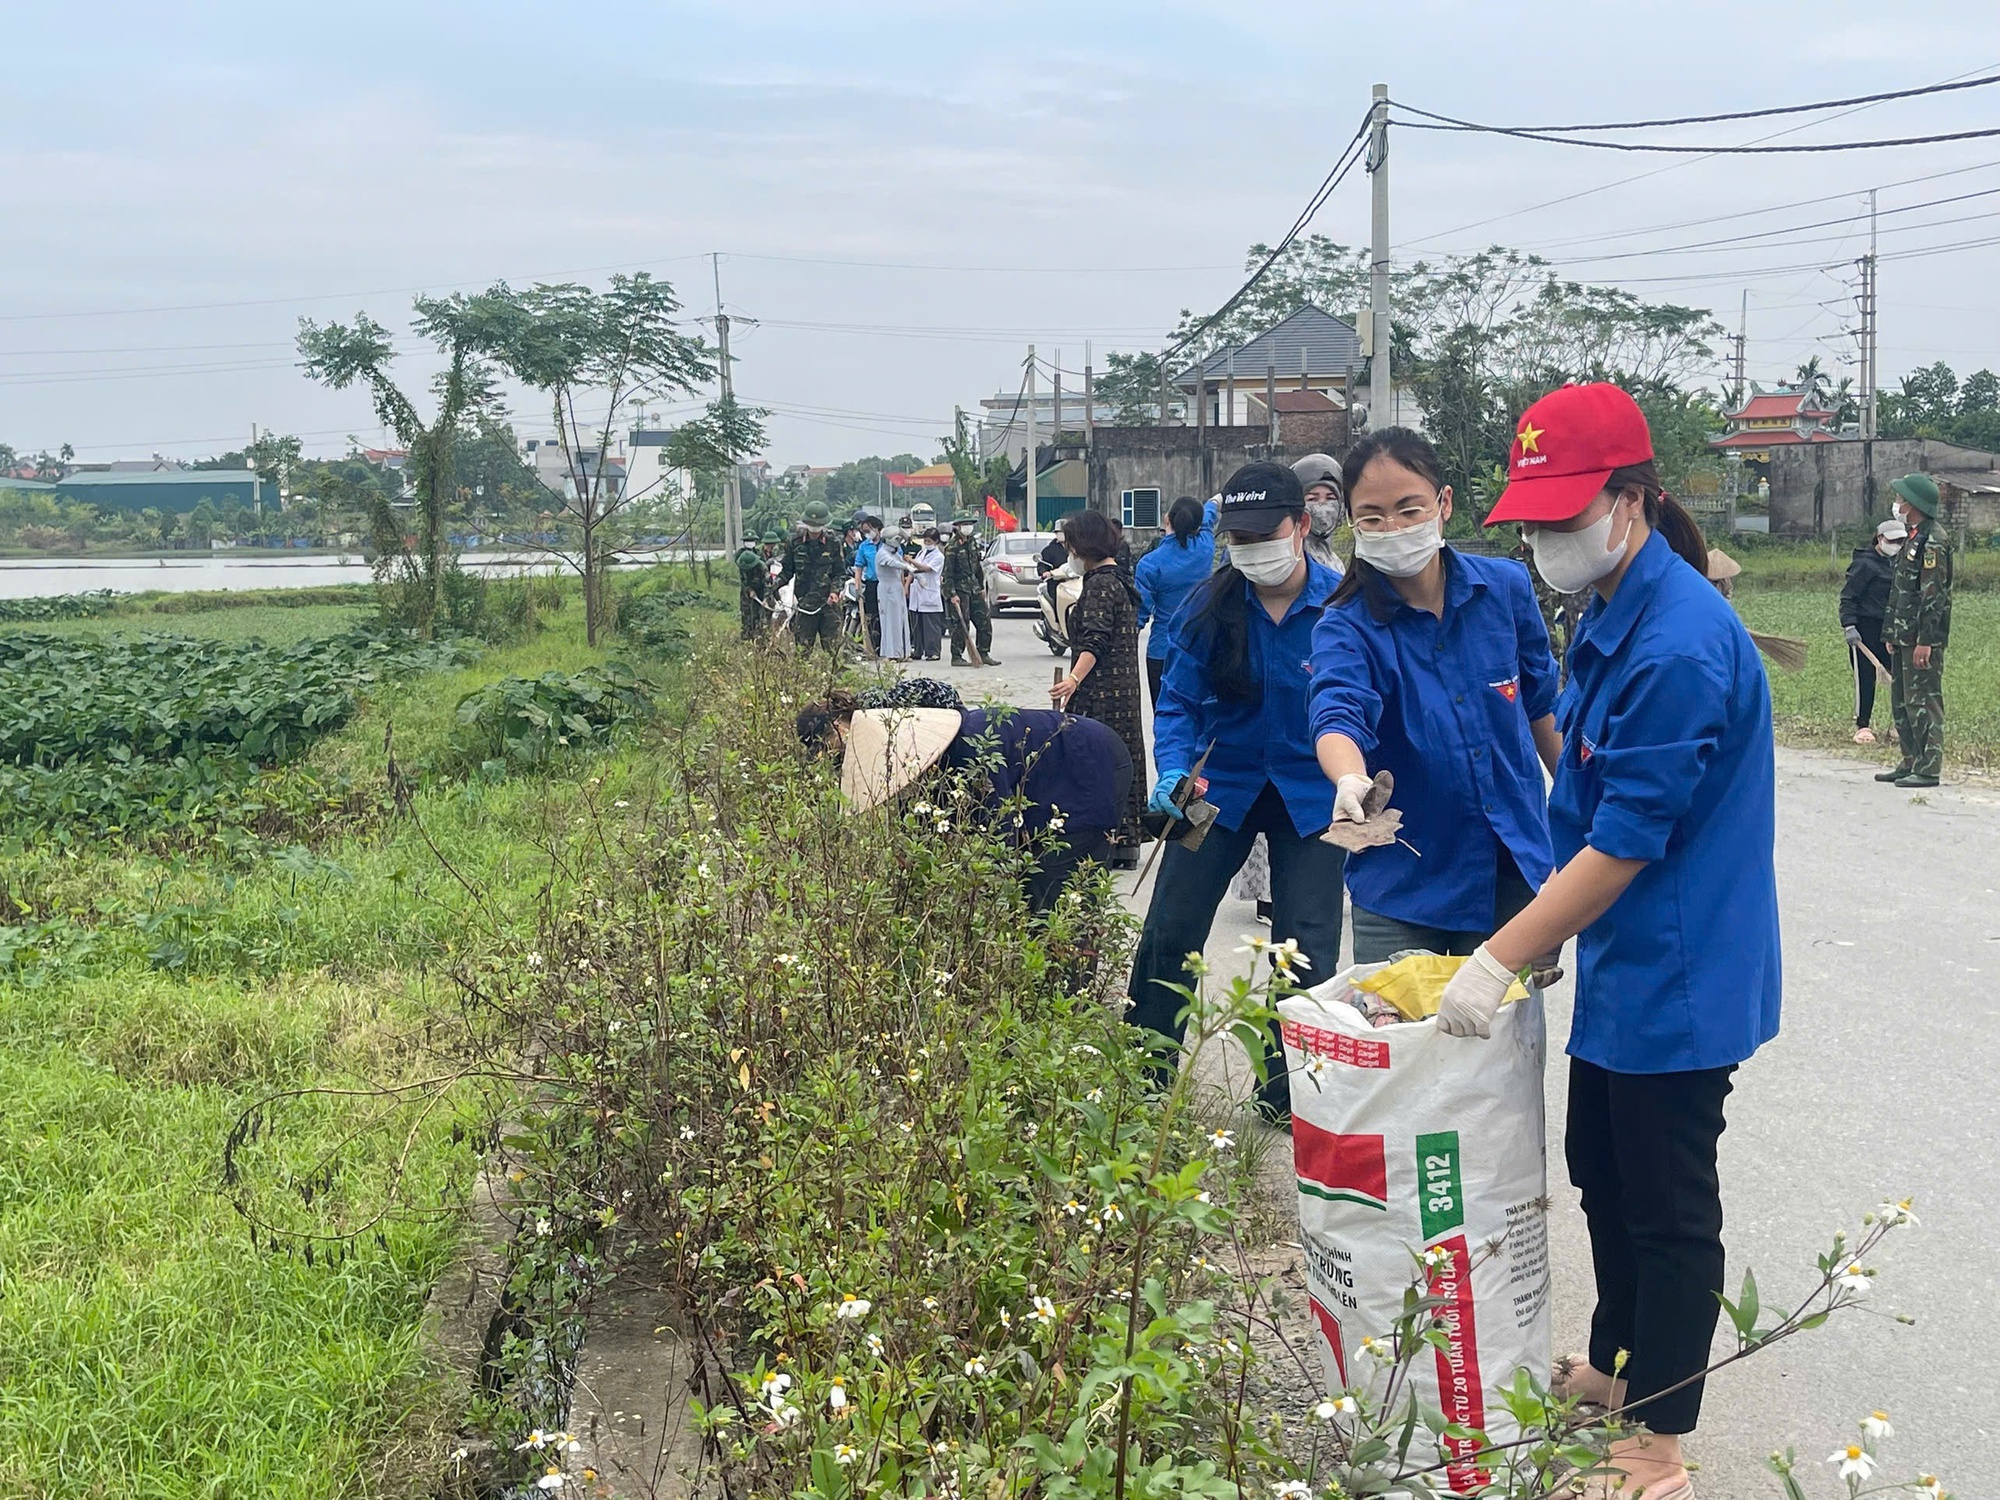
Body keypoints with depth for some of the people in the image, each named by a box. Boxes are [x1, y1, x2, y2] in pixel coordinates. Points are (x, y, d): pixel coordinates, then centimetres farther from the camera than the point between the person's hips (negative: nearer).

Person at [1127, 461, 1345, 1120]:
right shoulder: (1210, 606, -9)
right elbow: (1179, 700, -2)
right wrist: (1173, 770, -19)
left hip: (1312, 793, -2)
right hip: (1222, 784, 2)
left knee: (1307, 947, 3)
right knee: (1170, 930, 5)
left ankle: (1287, 1089, 21)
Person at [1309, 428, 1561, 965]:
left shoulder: (1505, 585, -3)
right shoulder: (1346, 628, -12)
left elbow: (1540, 702, 11)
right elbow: (1337, 714, -31)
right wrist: (1350, 781, -53)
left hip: (1516, 876, 2)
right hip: (1400, 885, -2)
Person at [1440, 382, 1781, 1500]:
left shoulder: (1681, 644, -25)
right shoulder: (1613, 618, 7)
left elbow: (1625, 843, -25)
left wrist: (1499, 960, -22)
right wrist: (1543, 938, 18)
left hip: (1678, 977, -10)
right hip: (1621, 966, 10)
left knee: (1668, 1208, 4)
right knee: (1601, 1171, 22)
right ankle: (1613, 1367, 42)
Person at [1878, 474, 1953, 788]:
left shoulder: (1933, 541, -14)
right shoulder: (1913, 538, 18)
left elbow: (1934, 594, -19)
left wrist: (1926, 640, -23)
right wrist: (1891, 633, 20)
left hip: (1923, 639, -10)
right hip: (1904, 637, 10)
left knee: (1923, 702, -7)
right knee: (1901, 702, 14)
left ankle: (1929, 769, -4)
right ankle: (1911, 762, 21)